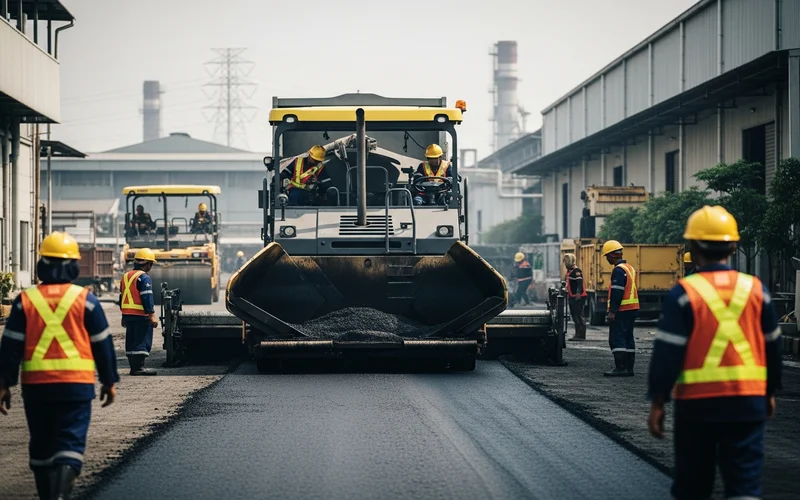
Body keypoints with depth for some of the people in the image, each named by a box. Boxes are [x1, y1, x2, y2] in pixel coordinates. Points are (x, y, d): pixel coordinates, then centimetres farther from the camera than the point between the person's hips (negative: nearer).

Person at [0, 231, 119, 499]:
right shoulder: (85, 300, -1)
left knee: (41, 445, 15)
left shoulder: (25, 301, 2)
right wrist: (110, 381, 14)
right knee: (70, 443, -5)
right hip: (76, 384, -2)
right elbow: (102, 344, 5)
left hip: (35, 385, 2)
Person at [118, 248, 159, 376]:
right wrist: (152, 315, -16)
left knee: (131, 341, 11)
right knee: (142, 341, -6)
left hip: (127, 314, 8)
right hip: (141, 315, -8)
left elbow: (121, 298, 20)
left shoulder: (125, 276, 16)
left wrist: (123, 314, 25)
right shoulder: (144, 278, -11)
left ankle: (133, 366, 13)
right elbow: (147, 298, -17)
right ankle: (139, 367, -11)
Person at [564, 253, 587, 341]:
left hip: (578, 297, -11)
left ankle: (581, 335, -9)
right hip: (572, 297, 11)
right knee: (574, 316, 14)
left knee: (579, 316, -10)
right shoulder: (569, 271, 17)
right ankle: (577, 334, 21)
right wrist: (567, 293, 30)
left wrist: (578, 293, -35)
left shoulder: (576, 271, -13)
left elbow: (580, 283, -23)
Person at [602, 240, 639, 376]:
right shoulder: (629, 268, 17)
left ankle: (620, 368, -13)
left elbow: (617, 293, -21)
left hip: (621, 310, -10)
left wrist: (612, 311, -21)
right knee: (628, 338, 12)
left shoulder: (619, 270, -15)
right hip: (632, 309, 10)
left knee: (616, 339, -9)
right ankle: (629, 368, 13)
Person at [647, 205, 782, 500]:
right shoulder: (756, 290, 4)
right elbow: (772, 347, 14)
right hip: (748, 402, 2)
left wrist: (657, 402, -1)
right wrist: (770, 392, 25)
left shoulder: (683, 294, -6)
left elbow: (667, 354, -8)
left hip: (697, 403, -2)